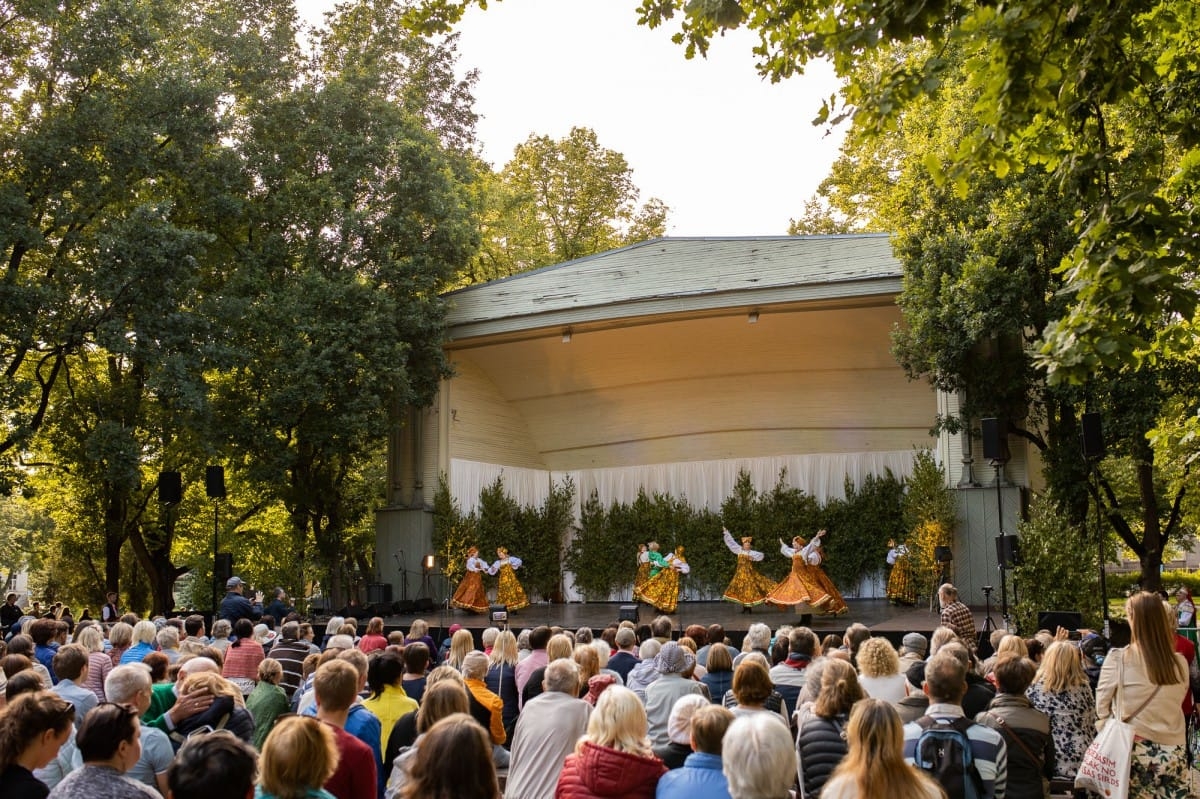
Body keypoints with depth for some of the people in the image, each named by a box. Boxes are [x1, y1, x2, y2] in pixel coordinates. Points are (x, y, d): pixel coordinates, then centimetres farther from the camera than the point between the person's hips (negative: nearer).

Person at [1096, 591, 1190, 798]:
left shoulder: (1118, 659, -11)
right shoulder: (1180, 663, -1)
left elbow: (1102, 707, -2)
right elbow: (1175, 704, 14)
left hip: (1132, 751, -3)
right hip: (1173, 755, 3)